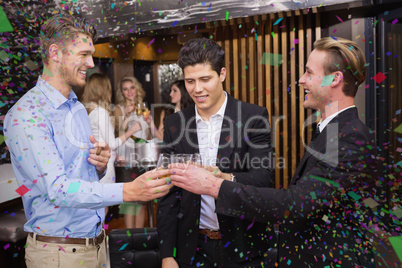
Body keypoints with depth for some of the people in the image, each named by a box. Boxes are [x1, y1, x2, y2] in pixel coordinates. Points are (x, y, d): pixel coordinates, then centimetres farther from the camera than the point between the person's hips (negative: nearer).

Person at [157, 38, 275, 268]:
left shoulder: (254, 117, -9)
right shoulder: (175, 124, -1)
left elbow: (264, 177, -15)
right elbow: (169, 194, 2)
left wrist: (228, 179, -36)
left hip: (242, 247, -2)